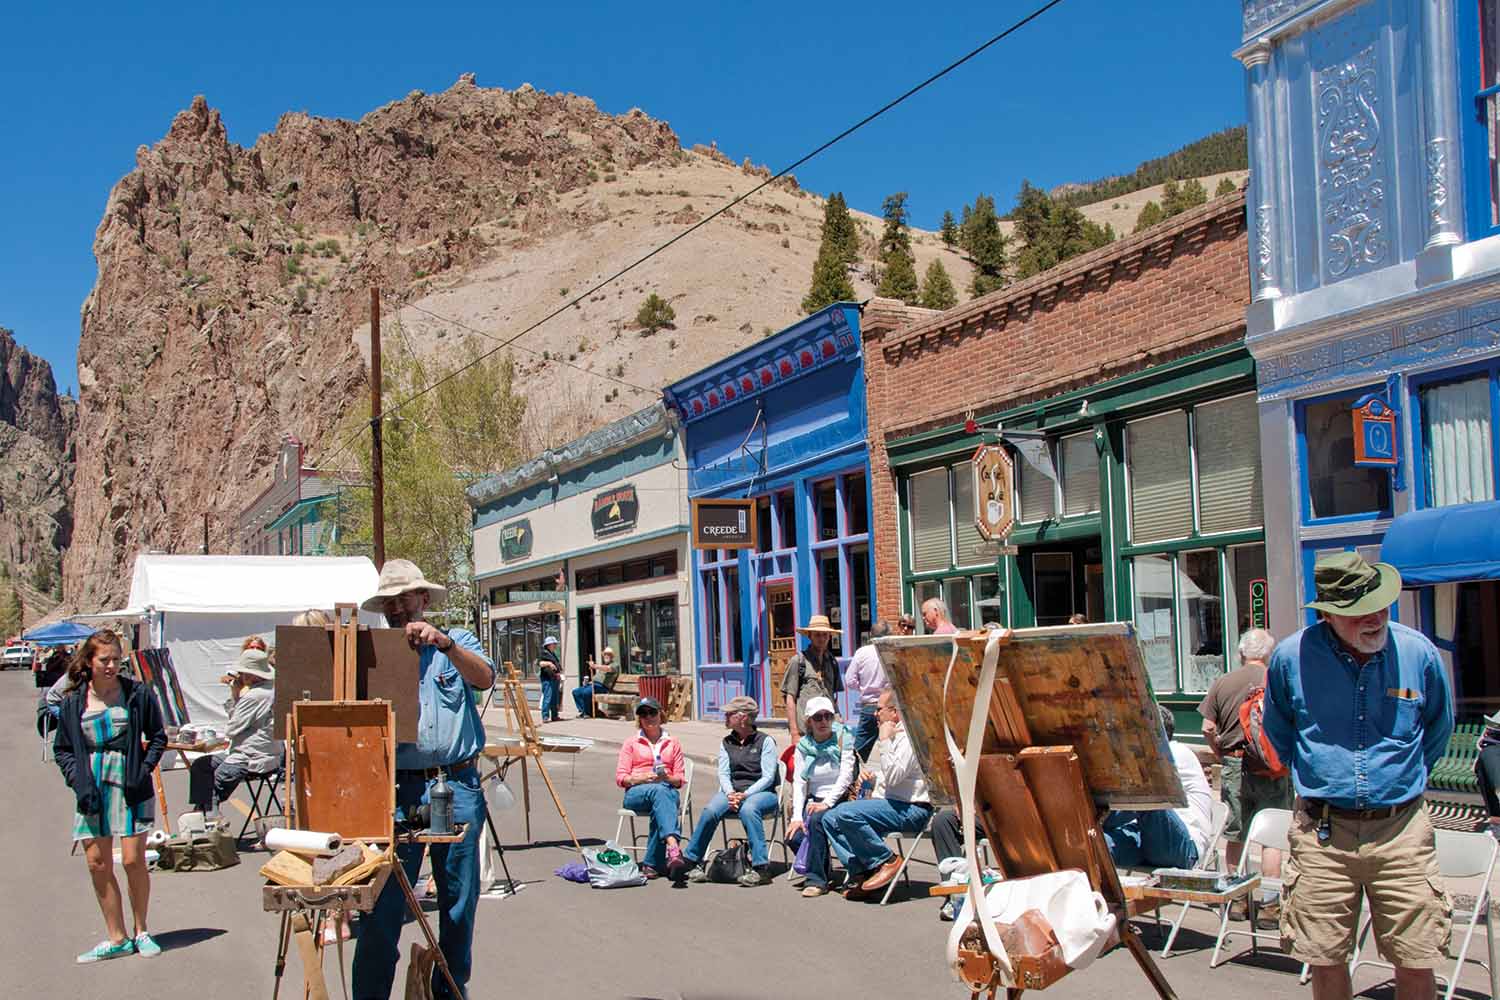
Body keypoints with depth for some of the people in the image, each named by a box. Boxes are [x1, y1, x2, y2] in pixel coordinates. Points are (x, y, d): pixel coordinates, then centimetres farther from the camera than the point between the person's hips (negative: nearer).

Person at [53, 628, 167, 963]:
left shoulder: (137, 694, -1)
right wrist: (78, 781, -3)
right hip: (92, 788, 3)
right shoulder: (73, 702, 4)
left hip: (129, 786, -2)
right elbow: (62, 749, 12)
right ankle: (117, 938, 14)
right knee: (97, 864, 2)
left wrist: (145, 769, -6)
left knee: (133, 861, -5)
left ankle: (141, 932, 16)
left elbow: (158, 737, 8)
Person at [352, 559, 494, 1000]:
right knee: (382, 902, -4)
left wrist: (445, 643, -22)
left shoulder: (456, 643, 11)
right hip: (396, 787, 0)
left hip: (457, 786, 0)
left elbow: (484, 678, -9)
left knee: (459, 900, 8)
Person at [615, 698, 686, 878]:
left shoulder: (673, 744, 23)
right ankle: (673, 846, -62)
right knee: (659, 792, -39)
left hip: (668, 790, 1)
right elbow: (620, 778, 9)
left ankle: (651, 864, -43)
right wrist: (643, 778, -11)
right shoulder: (631, 743, 19)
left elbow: (679, 780, 16)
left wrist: (667, 778, -8)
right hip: (636, 793, -1)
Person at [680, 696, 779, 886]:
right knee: (711, 810, -28)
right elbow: (723, 773, 6)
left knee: (748, 809, -38)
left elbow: (768, 777, -6)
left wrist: (745, 794, -20)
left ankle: (760, 868, -35)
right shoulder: (726, 743, 16)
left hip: (762, 792, -4)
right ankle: (690, 861, -16)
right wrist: (730, 793, -15)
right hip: (732, 791, 4)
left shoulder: (765, 741, 2)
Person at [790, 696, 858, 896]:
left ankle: (816, 878, -21)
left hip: (839, 798, -4)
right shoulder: (803, 746, 7)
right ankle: (809, 867, 12)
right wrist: (797, 817, -12)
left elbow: (846, 776, -12)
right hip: (814, 800, 4)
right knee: (794, 836, -20)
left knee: (816, 820, -33)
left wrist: (826, 803, -22)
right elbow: (799, 783, 0)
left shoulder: (843, 739, -3)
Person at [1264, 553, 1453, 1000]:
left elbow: (1439, 727, 17)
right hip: (1322, 831, 0)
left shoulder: (1418, 652, -3)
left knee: (1417, 962, 3)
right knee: (1325, 961, 6)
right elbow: (1277, 730, 16)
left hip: (1401, 827, 0)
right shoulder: (1291, 657, -6)